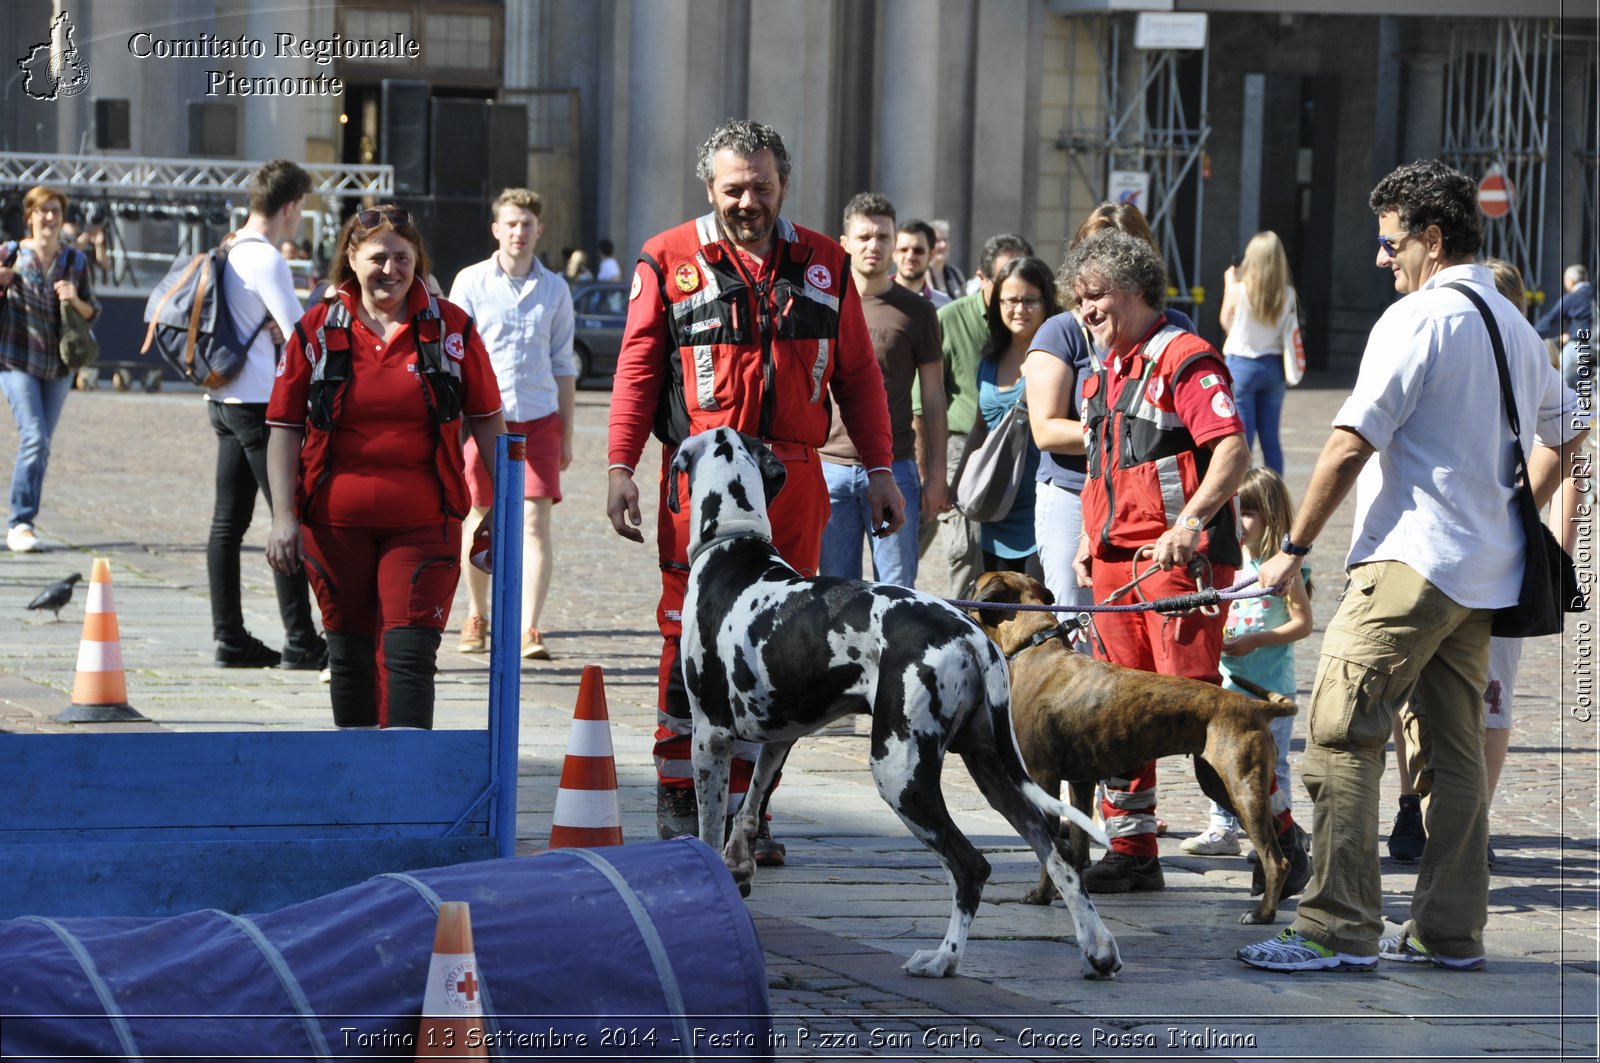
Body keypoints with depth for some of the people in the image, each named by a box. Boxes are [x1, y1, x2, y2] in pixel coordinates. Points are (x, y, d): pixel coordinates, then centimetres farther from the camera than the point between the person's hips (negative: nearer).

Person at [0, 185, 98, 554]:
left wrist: (76, 300, -10)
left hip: (59, 364, 4)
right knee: (34, 437, -17)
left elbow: (92, 313, 11)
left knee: (40, 446, 8)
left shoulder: (75, 261, 6)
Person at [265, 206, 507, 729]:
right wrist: (284, 517, -4)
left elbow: (487, 420, 8)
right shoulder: (316, 331, 2)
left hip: (422, 525, -2)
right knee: (350, 653, 13)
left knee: (409, 653, -12)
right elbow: (284, 429, 4)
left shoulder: (451, 327, 2)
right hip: (335, 524, 2)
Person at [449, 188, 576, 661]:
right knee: (482, 523, 11)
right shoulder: (471, 283, 1)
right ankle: (477, 617, 30)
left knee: (535, 523, -10)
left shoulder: (554, 290, 7)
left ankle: (529, 629, -14)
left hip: (538, 419, 1)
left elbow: (563, 366, 12)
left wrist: (566, 435, 11)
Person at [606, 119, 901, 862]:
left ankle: (747, 804, 8)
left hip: (793, 480, 3)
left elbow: (857, 374, 14)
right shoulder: (670, 262, 3)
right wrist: (620, 468, -5)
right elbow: (637, 368, 2)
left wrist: (880, 470, 10)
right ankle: (680, 799, 6)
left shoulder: (823, 263, 12)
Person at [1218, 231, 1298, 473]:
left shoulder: (1239, 290, -13)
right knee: (1271, 437, 9)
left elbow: (1226, 322, 4)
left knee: (1243, 437, 1)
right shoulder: (1287, 294, -6)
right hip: (1273, 365, 3)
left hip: (1241, 364, -3)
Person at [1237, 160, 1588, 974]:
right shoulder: (1513, 325, 16)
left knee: (1341, 735, -9)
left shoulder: (1417, 319, -11)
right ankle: (1451, 930, 12)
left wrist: (1295, 547, -7)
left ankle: (1340, 928, -14)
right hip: (1485, 571, 9)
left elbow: (1351, 446, -14)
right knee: (1455, 748, 11)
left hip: (1413, 560, -9)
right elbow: (1564, 430, 30)